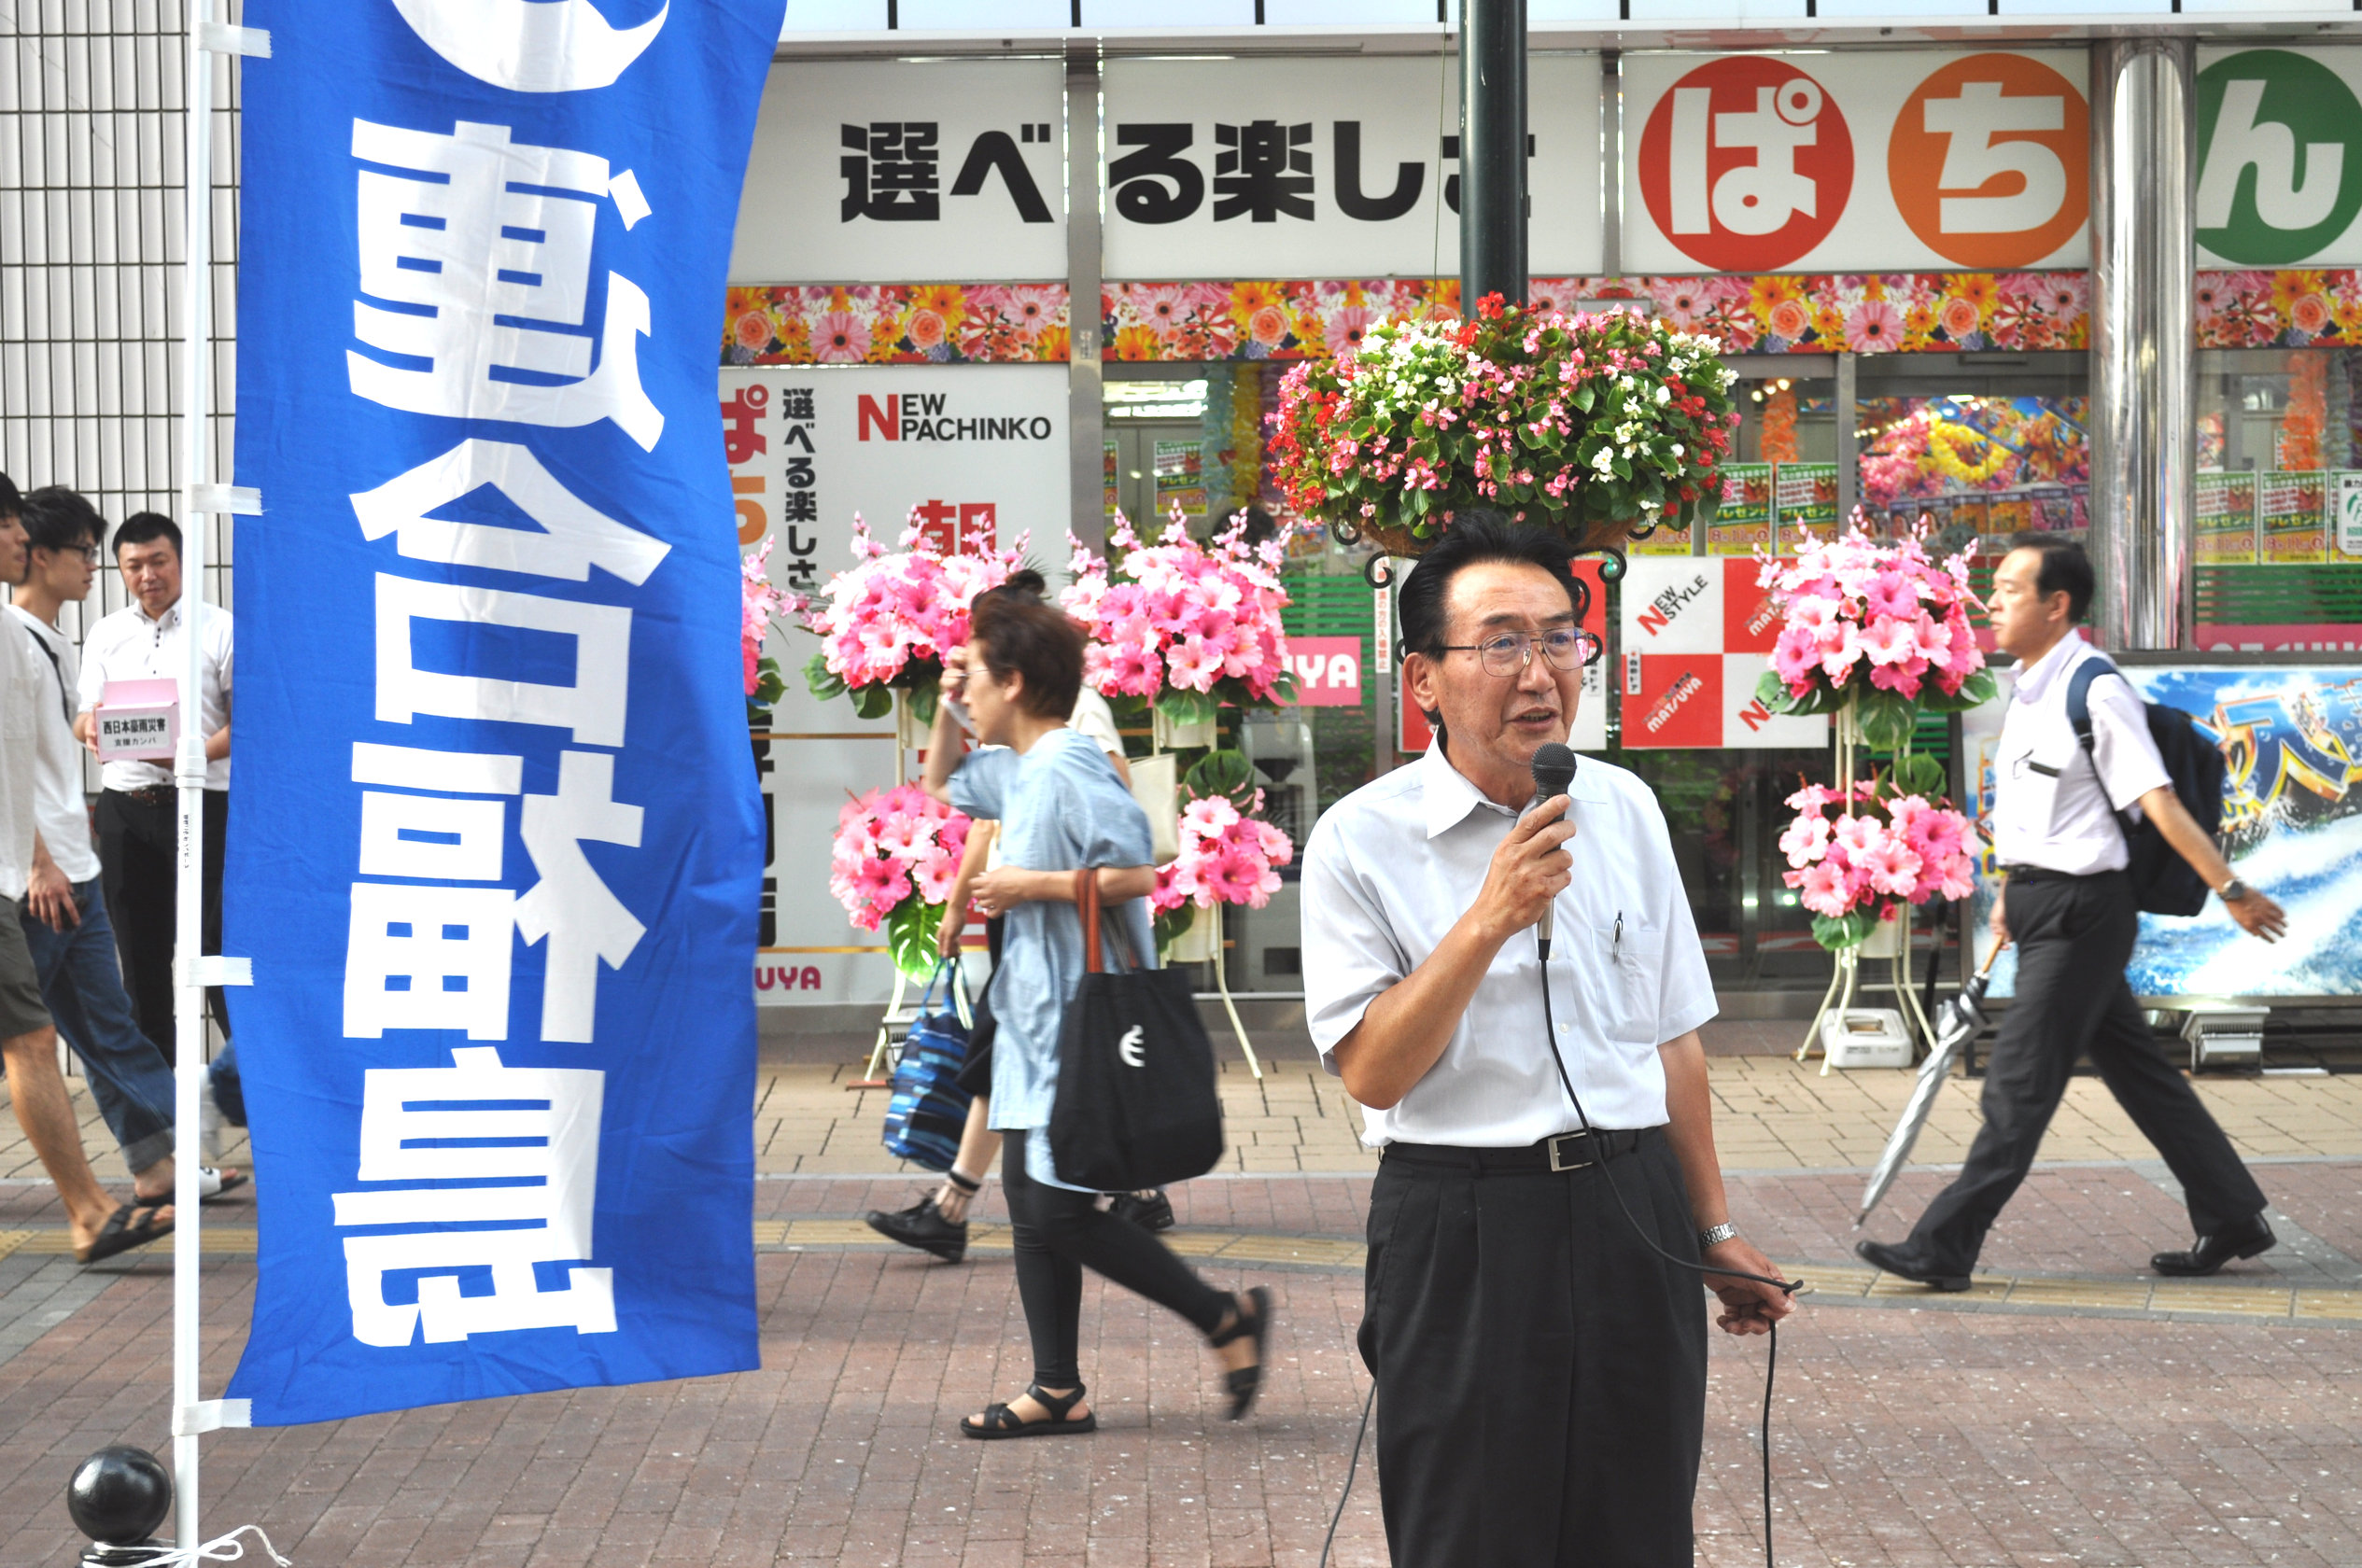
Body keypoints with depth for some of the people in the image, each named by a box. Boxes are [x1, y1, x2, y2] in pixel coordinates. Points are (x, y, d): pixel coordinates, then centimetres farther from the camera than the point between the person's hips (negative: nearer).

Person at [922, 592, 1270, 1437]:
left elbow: (1135, 874, -27)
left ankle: (1227, 1318, 3)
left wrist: (1032, 884, -18)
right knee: (1030, 1202, 10)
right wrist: (945, 706, 19)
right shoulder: (1016, 773, 14)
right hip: (1037, 1023, 10)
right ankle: (1058, 1391, 16)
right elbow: (941, 785, 34)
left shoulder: (1070, 769, -18)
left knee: (1060, 1210, -9)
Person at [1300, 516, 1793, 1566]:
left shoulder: (1625, 810, 7)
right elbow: (1372, 1071, -15)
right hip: (1462, 1234, -4)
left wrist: (1713, 1232, 17)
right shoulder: (1363, 840, -8)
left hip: (1635, 1216, 4)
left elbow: (1671, 1038, 14)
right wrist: (1489, 921, -23)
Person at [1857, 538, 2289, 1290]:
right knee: (2138, 1070, 15)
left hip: (2080, 912, -10)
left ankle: (1942, 1249, -5)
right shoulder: (2028, 692, 11)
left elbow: (2159, 803, -20)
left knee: (2019, 1084, -7)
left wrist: (2231, 889, -19)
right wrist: (2011, 893, 22)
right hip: (2043, 909, 10)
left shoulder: (2097, 693, -16)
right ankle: (2232, 1220, 25)